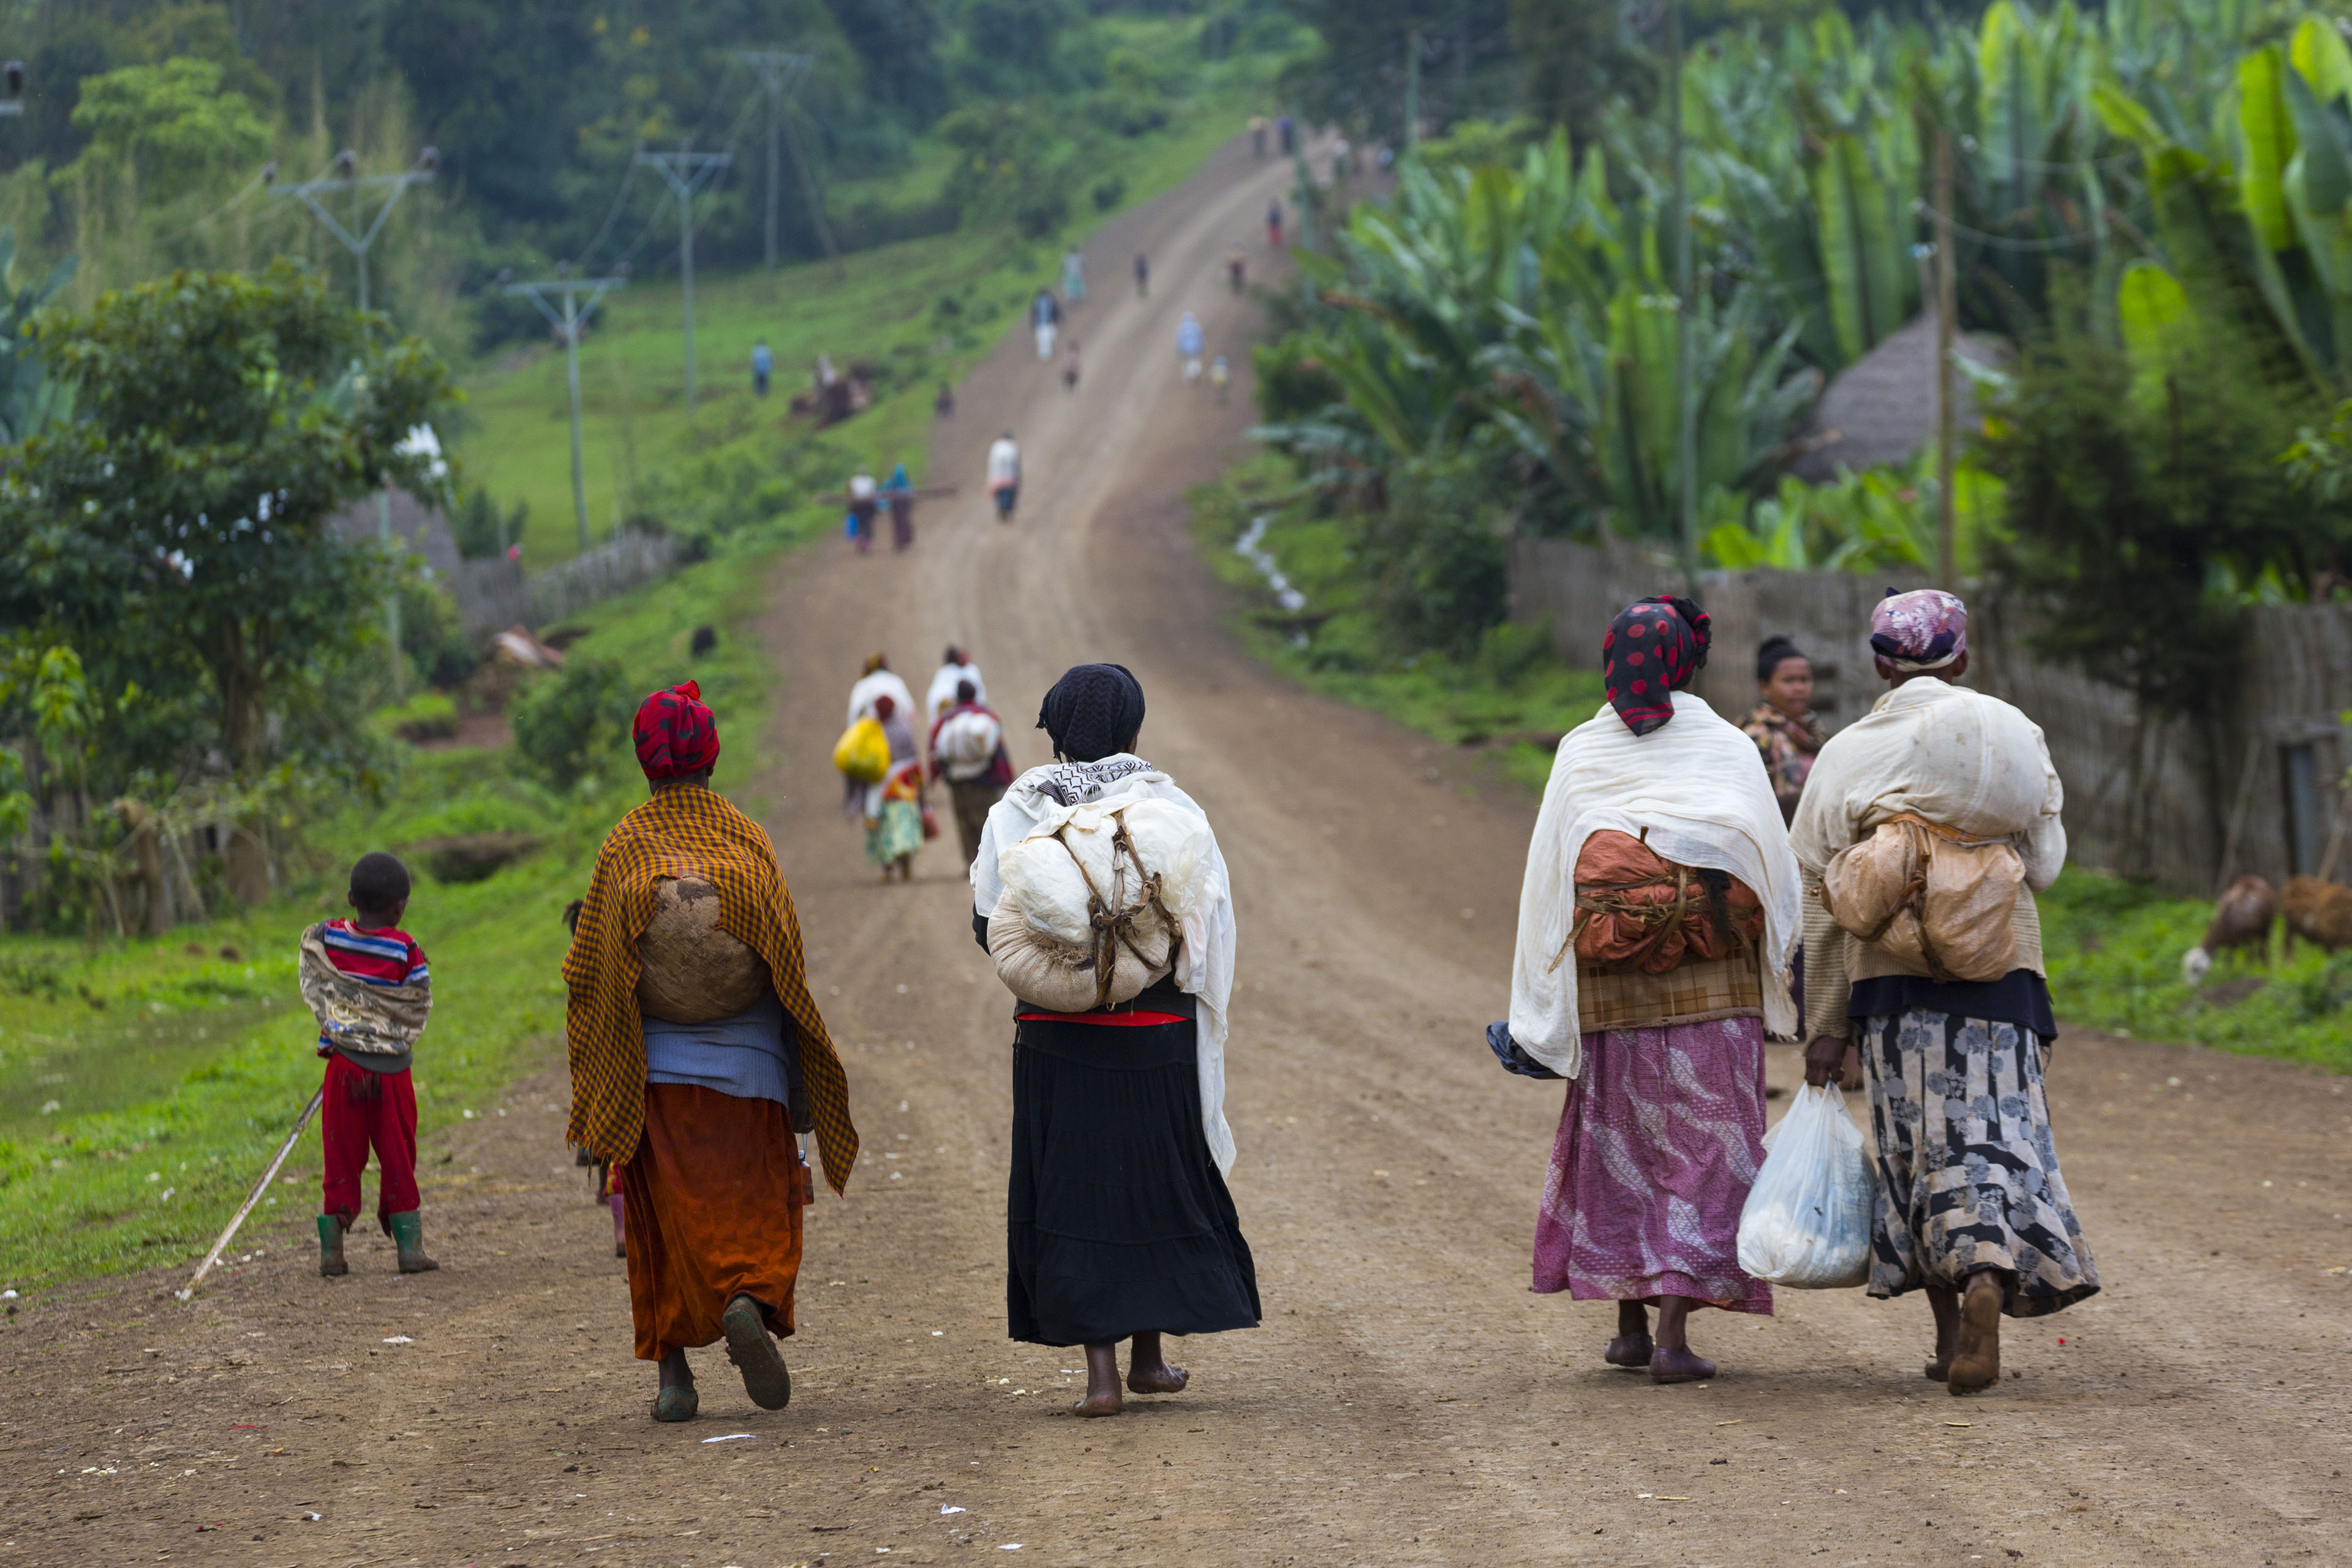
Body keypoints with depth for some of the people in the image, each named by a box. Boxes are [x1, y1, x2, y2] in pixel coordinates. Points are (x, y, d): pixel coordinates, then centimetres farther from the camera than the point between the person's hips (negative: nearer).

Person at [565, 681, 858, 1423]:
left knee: (668, 1215, 7)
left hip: (654, 1071, 0)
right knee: (754, 1206, 6)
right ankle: (751, 1303, -22)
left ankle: (672, 1369, 1)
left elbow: (587, 973, -1)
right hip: (746, 1064, 0)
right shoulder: (749, 841, 0)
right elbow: (787, 964, -2)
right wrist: (805, 1090, 5)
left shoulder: (623, 848, 0)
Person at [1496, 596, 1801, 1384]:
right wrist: (1793, 987, 9)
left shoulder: (1580, 755, 0)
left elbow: (1546, 879, -1)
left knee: (1617, 1142, 15)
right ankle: (1674, 1328, -8)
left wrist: (1537, 1007, 5)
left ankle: (1631, 1322, 18)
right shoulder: (1728, 750, -2)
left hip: (1611, 994, 1)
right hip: (1715, 993, -1)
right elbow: (1777, 870, -2)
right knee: (1703, 1149, 2)